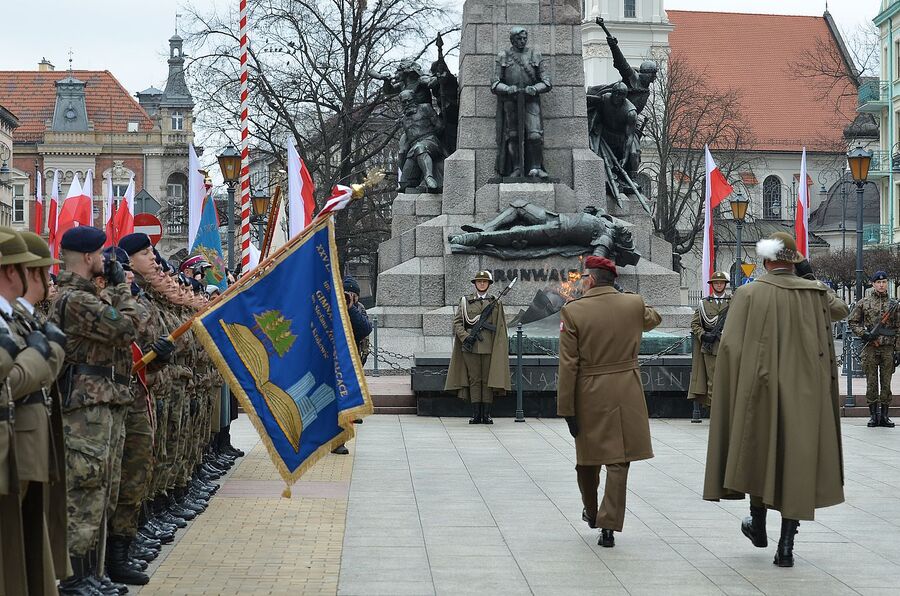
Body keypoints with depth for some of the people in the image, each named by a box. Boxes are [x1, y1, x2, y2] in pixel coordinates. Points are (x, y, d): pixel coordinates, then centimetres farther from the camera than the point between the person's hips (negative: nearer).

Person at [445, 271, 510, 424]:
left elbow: (501, 328, 8)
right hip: (470, 347, 0)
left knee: (488, 380, 0)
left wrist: (501, 348, 0)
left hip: (489, 347, 0)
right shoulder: (465, 301, 9)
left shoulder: (496, 303, 9)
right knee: (474, 380, 1)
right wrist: (465, 337, -11)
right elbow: (457, 322, 5)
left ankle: (487, 414, 4)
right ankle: (476, 414, 4)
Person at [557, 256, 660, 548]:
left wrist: (567, 409, -6)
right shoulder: (634, 304, -2)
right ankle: (608, 525, -2)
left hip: (589, 395, -1)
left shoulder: (573, 311, -10)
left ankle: (591, 513, 38)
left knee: (588, 457, 19)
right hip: (626, 393, 1)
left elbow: (568, 365, -10)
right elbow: (653, 318, 24)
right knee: (618, 461, 3)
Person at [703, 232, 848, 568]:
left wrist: (734, 393, -1)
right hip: (804, 393, 1)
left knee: (759, 454, 19)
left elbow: (730, 346, -11)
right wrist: (808, 275, 15)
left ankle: (758, 525, 34)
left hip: (759, 389, -1)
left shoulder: (749, 294, -7)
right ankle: (786, 546, 3)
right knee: (797, 460, 5)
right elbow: (840, 310, 21)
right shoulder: (814, 293, -1)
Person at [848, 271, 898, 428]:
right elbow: (852, 322, 8)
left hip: (888, 349, 1)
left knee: (886, 384, 3)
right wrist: (864, 334, -9)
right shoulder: (863, 303, 4)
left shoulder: (894, 304, 8)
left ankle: (884, 416, 9)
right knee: (871, 384, 2)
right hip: (870, 348, -1)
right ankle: (873, 415, 7)